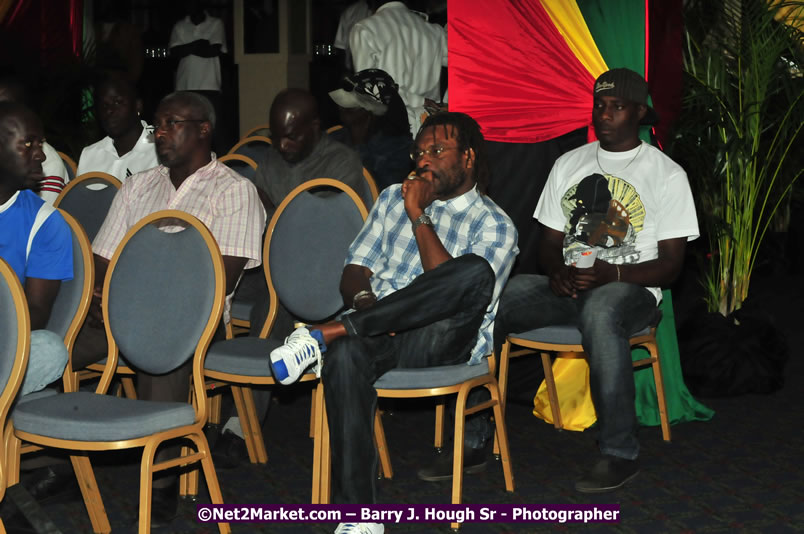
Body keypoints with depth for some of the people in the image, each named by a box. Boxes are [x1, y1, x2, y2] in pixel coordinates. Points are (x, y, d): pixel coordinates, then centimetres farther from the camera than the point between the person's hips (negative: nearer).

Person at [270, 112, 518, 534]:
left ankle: (325, 334, -32)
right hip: (379, 334, 3)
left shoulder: (495, 226, 7)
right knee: (346, 353, -36)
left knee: (475, 271, -35)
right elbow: (354, 270, 16)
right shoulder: (393, 198, 22)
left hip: (443, 341, -2)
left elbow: (457, 288, -9)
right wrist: (364, 301, -8)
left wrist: (419, 216, -8)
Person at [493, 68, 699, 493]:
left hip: (629, 288, -4)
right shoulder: (569, 163, 17)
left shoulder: (666, 175, 3)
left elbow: (670, 264, -2)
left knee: (600, 312, -43)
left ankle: (619, 454, -32)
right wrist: (557, 272, -8)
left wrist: (612, 273, -20)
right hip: (566, 286, 5)